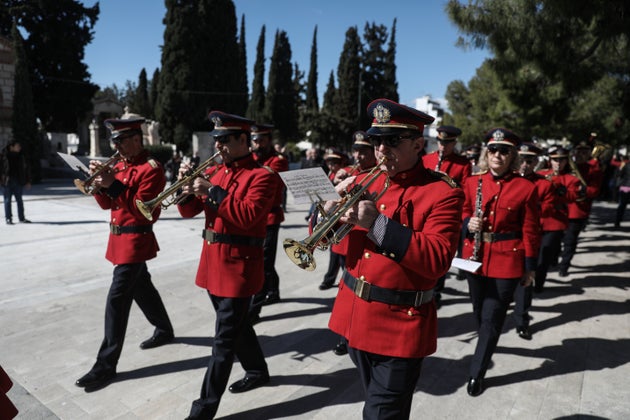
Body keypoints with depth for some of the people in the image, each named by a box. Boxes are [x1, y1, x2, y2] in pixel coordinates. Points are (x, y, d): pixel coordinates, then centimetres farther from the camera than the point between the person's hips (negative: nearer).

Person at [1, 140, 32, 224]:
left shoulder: (21, 157, 8)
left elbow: (27, 169, 13)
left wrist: (28, 181, 9)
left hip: (18, 182, 3)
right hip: (7, 182, -3)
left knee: (19, 200, 8)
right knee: (7, 200, 1)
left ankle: (22, 218, 14)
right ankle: (8, 218, 6)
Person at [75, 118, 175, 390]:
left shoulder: (151, 169, -16)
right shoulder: (120, 165, 11)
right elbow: (106, 204, 11)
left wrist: (115, 184, -27)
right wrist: (99, 180, -7)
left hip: (136, 240, -9)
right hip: (120, 238, 9)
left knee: (117, 300, -8)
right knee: (142, 288, 21)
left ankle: (106, 365, 0)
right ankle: (164, 330, 40)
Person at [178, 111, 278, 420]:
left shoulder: (262, 176, -10)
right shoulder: (214, 172, 11)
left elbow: (248, 216, -24)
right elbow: (189, 211, 11)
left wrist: (212, 191, -23)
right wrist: (188, 186, -8)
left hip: (239, 265, -8)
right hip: (213, 261, 8)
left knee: (224, 339, 1)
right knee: (235, 324, 22)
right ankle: (257, 371, 43)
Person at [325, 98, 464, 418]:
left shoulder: (443, 193, -11)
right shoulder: (365, 182, 5)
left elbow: (436, 261, -22)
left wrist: (377, 223, -28)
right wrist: (335, 203, -15)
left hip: (399, 326, -5)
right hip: (355, 315, 6)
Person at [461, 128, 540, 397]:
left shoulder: (526, 188, -8)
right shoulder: (472, 182, 0)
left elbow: (530, 231, -4)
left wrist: (530, 267, -2)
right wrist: (468, 223, -11)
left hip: (507, 260, -3)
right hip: (475, 256, 4)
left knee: (492, 318, 1)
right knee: (480, 312, 19)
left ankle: (477, 373, 12)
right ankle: (487, 343, 47)